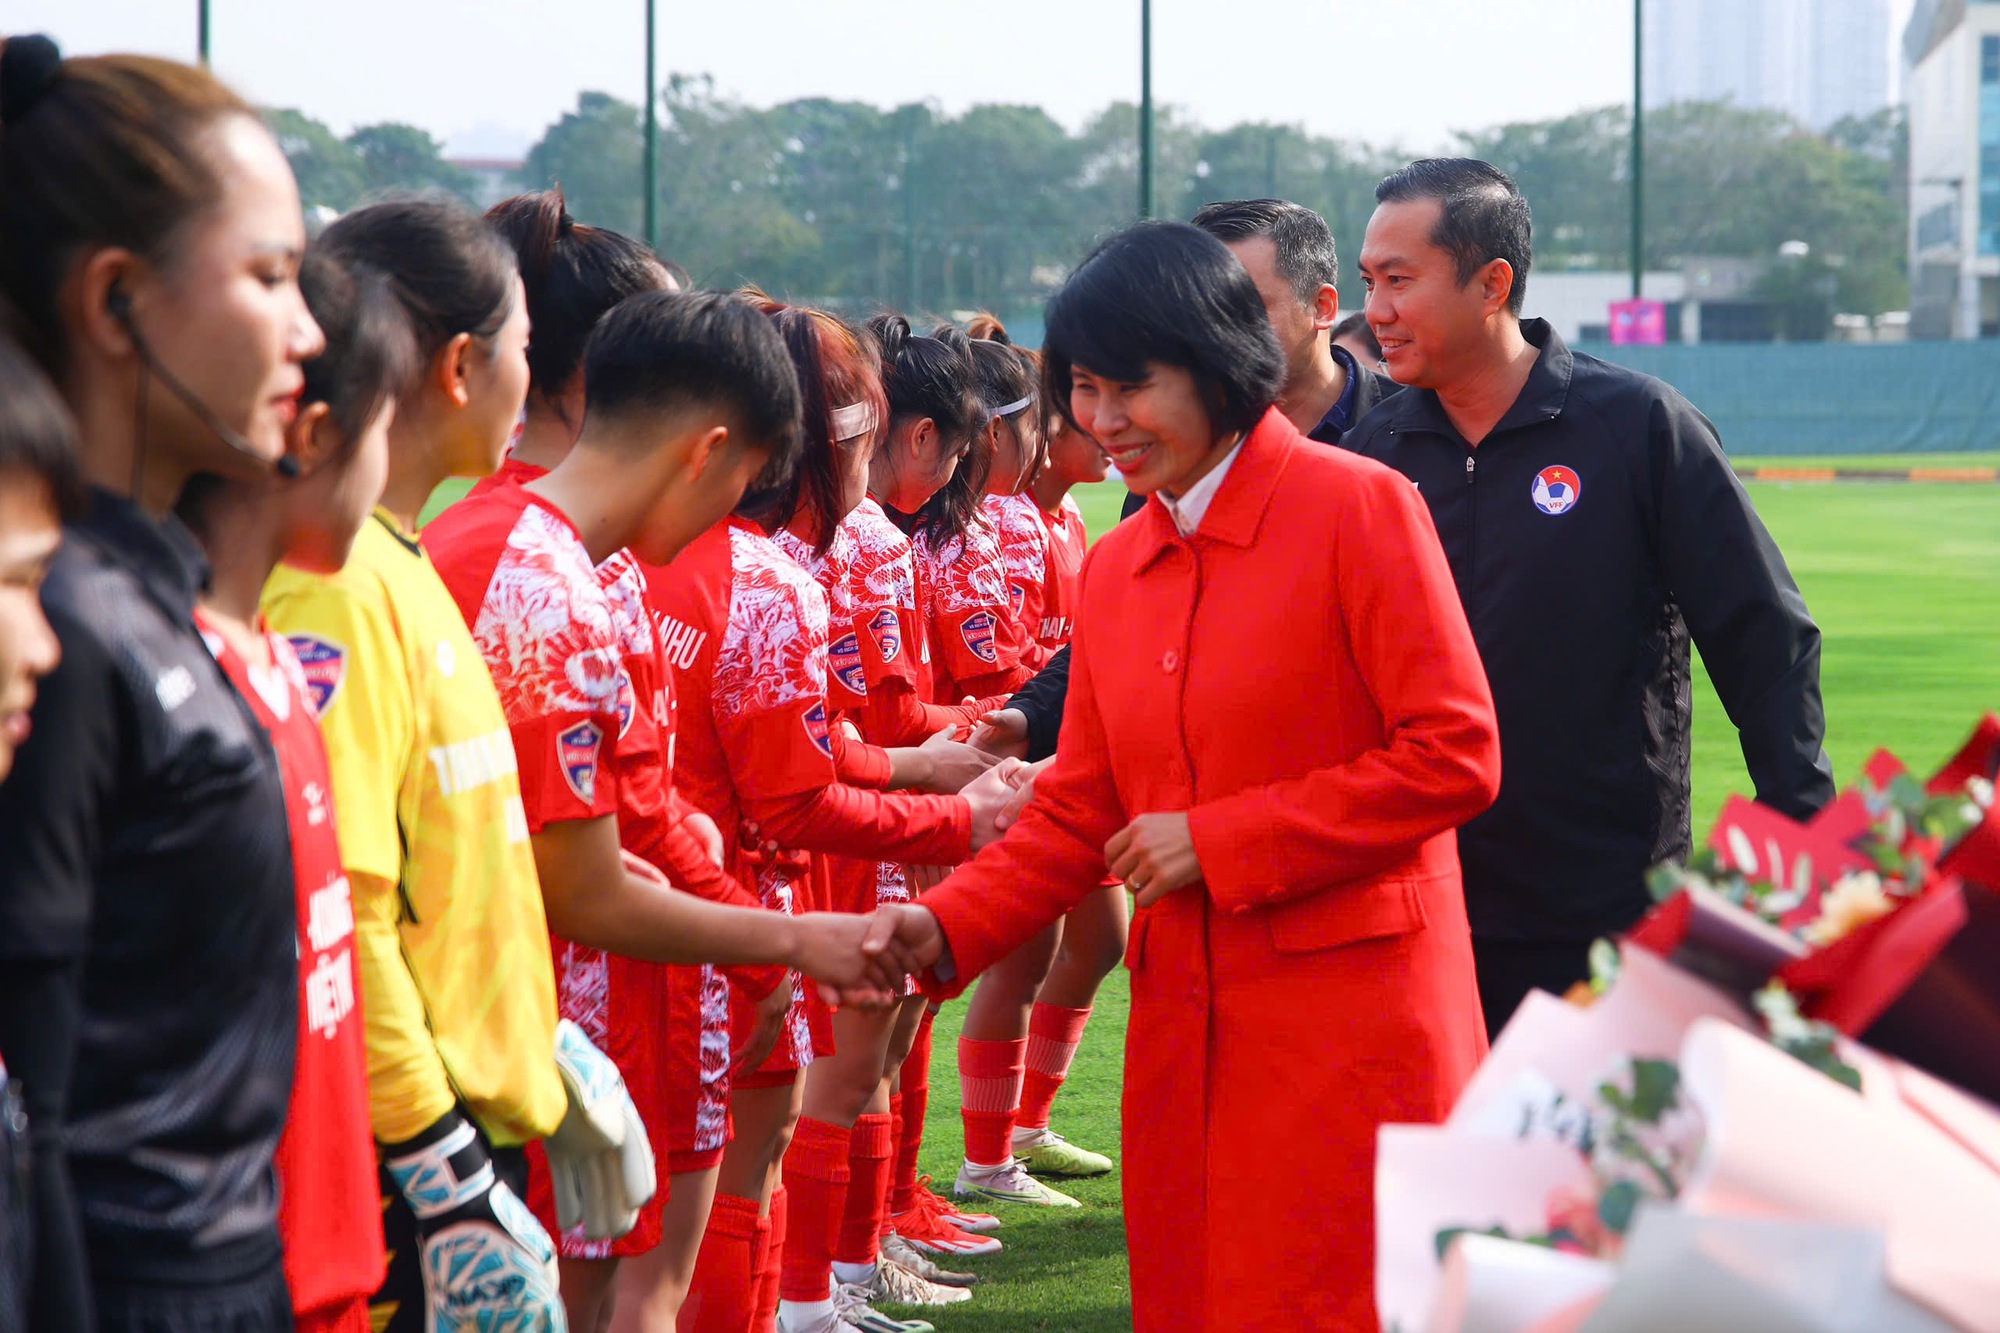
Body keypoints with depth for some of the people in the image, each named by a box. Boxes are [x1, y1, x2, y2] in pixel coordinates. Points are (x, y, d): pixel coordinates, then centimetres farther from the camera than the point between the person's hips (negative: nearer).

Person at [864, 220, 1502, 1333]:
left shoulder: (1358, 508, -6)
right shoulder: (1115, 570, 14)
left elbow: (1455, 758, -12)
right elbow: (1078, 813, 14)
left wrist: (1219, 842, -13)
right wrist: (944, 929, -3)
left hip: (1346, 1021, -6)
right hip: (1186, 1026, 6)